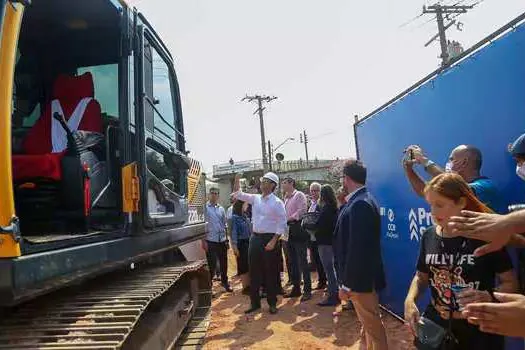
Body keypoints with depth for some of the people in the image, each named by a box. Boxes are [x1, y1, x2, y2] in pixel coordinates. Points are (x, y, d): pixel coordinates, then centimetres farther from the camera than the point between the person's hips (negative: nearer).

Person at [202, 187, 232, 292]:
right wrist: (203, 240, -12)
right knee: (211, 265, 0)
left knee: (224, 263, 14)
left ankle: (225, 282, 31)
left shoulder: (221, 209, 11)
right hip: (210, 241, -5)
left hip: (222, 240, 5)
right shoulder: (205, 208, -6)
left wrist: (226, 238, 11)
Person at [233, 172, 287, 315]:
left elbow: (282, 224, -11)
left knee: (270, 272, 3)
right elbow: (238, 194, 15)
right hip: (255, 238, 5)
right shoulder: (255, 198, 8)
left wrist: (273, 241, -17)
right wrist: (237, 179, 1)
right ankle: (255, 302, 21)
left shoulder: (277, 203, -8)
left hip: (269, 239, -5)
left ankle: (272, 303, 17)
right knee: (254, 272, 9)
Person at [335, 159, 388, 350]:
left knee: (372, 323, 5)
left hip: (360, 277, -10)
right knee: (369, 321, 23)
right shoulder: (361, 200, 7)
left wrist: (346, 283, -22)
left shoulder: (360, 204, -24)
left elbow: (357, 248, -26)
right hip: (360, 274, 10)